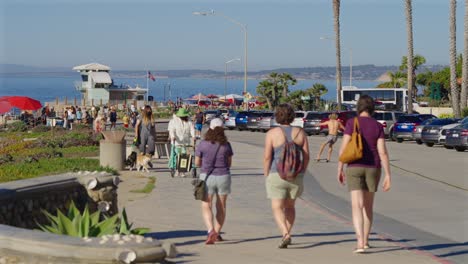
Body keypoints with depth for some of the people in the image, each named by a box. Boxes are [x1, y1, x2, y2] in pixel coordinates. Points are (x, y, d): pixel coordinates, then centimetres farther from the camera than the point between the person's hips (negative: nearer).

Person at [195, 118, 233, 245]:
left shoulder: (203, 144, -8)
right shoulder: (226, 144, -3)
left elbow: (197, 163, 0)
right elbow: (229, 163, 5)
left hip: (207, 177, -2)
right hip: (223, 176, 2)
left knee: (206, 207, 0)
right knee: (221, 206, 16)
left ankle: (211, 231, -21)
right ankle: (217, 233, 24)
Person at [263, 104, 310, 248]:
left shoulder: (272, 133, -7)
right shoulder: (300, 132, 2)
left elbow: (267, 157, -10)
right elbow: (306, 156, 0)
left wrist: (266, 176, 0)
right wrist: (301, 174, 11)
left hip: (277, 176, -3)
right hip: (295, 176, 3)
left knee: (277, 209, 1)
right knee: (290, 206, 21)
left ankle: (285, 234, -19)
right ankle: (287, 234, 17)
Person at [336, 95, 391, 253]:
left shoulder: (351, 123, -6)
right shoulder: (378, 126, -2)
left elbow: (344, 147, -9)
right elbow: (383, 152, -8)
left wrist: (339, 170, 1)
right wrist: (388, 175, -7)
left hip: (354, 168, -2)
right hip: (372, 169, 2)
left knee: (357, 206, -7)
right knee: (368, 205, 19)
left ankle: (360, 242, -22)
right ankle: (365, 240, 26)